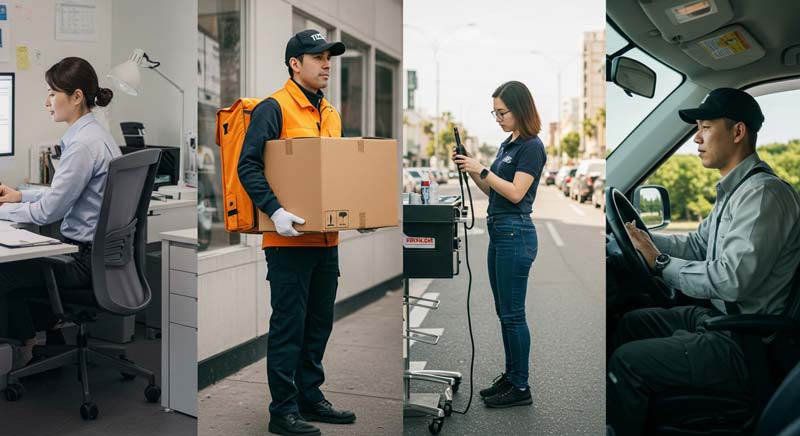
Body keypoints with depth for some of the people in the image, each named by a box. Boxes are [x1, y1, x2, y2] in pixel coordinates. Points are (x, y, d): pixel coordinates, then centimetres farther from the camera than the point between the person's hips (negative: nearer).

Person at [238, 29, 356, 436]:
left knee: (318, 324, 15)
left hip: (326, 238, 8)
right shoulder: (274, 108, -8)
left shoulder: (330, 114, 16)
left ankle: (310, 397, 29)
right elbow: (248, 165, -15)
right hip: (289, 239, -8)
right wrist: (274, 210, -26)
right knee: (288, 325, 0)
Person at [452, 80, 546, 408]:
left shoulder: (532, 146, -13)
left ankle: (521, 388, 9)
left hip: (516, 234, -10)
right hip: (499, 233, 10)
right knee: (505, 312, 14)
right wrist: (470, 170, 4)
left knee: (513, 313, -3)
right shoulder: (508, 144, 15)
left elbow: (515, 193, -20)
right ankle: (510, 377, 25)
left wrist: (481, 169, -18)